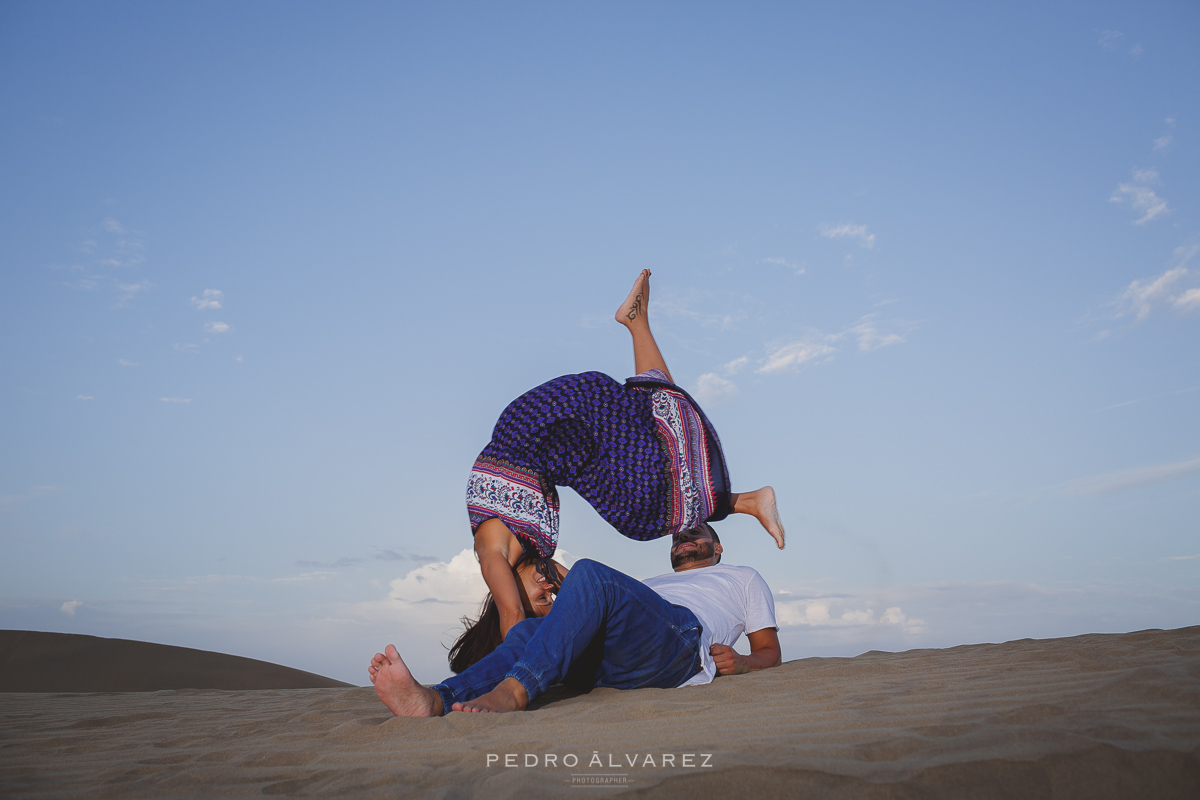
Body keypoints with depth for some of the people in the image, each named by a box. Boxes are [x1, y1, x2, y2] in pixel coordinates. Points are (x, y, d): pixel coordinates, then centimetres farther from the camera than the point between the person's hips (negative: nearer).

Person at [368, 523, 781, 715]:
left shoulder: (743, 577, 36)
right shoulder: (651, 583, 44)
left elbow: (770, 651, 23)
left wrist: (742, 662, 0)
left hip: (684, 638, -5)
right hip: (617, 666, 5)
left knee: (590, 573, -28)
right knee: (528, 630, -19)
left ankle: (512, 692, -42)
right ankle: (435, 699, -41)